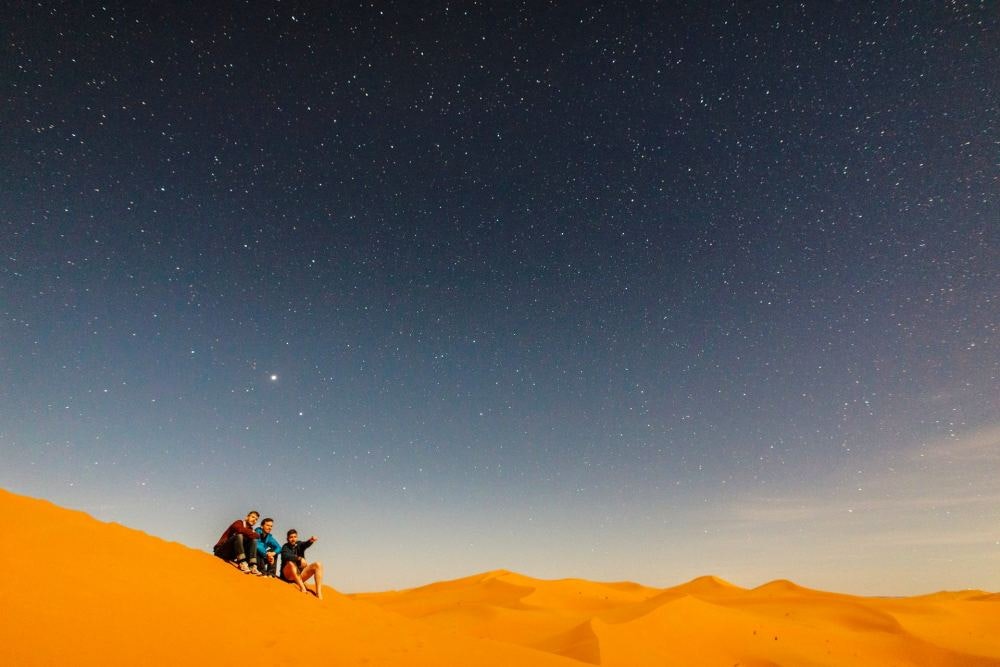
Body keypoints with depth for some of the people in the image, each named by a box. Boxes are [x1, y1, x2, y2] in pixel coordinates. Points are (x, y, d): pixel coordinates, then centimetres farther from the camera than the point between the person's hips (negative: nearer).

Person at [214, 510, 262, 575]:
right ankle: (242, 563, -41)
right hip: (222, 550, -6)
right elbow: (240, 530, -27)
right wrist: (254, 534, -17)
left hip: (232, 554, 6)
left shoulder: (250, 529, 12)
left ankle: (253, 566, -25)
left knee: (254, 540, -7)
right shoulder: (239, 522, -6)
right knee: (239, 535, -28)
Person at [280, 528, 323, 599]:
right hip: (288, 575, -4)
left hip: (300, 575, 4)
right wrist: (299, 558, -41)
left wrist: (311, 541, -41)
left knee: (318, 565, -16)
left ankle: (319, 594, -27)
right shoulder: (285, 547, -1)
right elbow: (286, 556, -24)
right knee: (291, 563, -34)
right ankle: (303, 588, -35)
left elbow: (305, 544, -16)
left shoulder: (299, 544, 9)